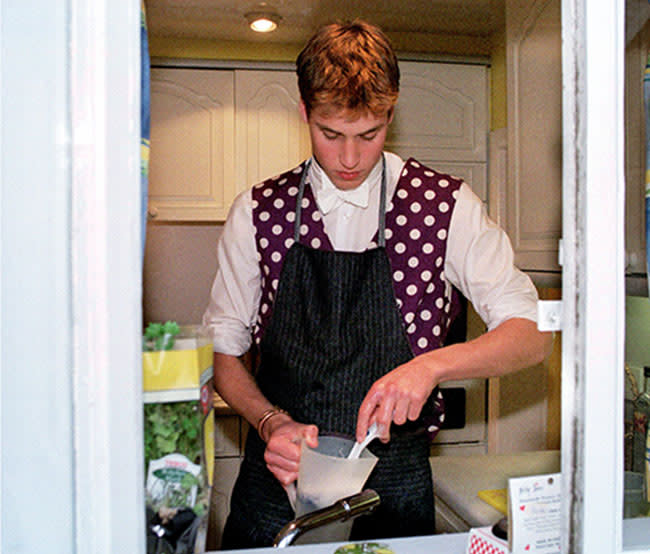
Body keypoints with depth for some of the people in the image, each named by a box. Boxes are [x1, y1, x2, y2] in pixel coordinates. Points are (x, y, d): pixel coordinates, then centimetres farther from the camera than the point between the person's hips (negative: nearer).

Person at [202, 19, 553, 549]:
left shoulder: (445, 205, -8)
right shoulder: (258, 212, -4)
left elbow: (532, 334, -8)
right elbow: (222, 348, 2)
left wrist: (432, 364, -25)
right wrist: (271, 422, -15)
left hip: (394, 489, 0)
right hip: (277, 472, 1)